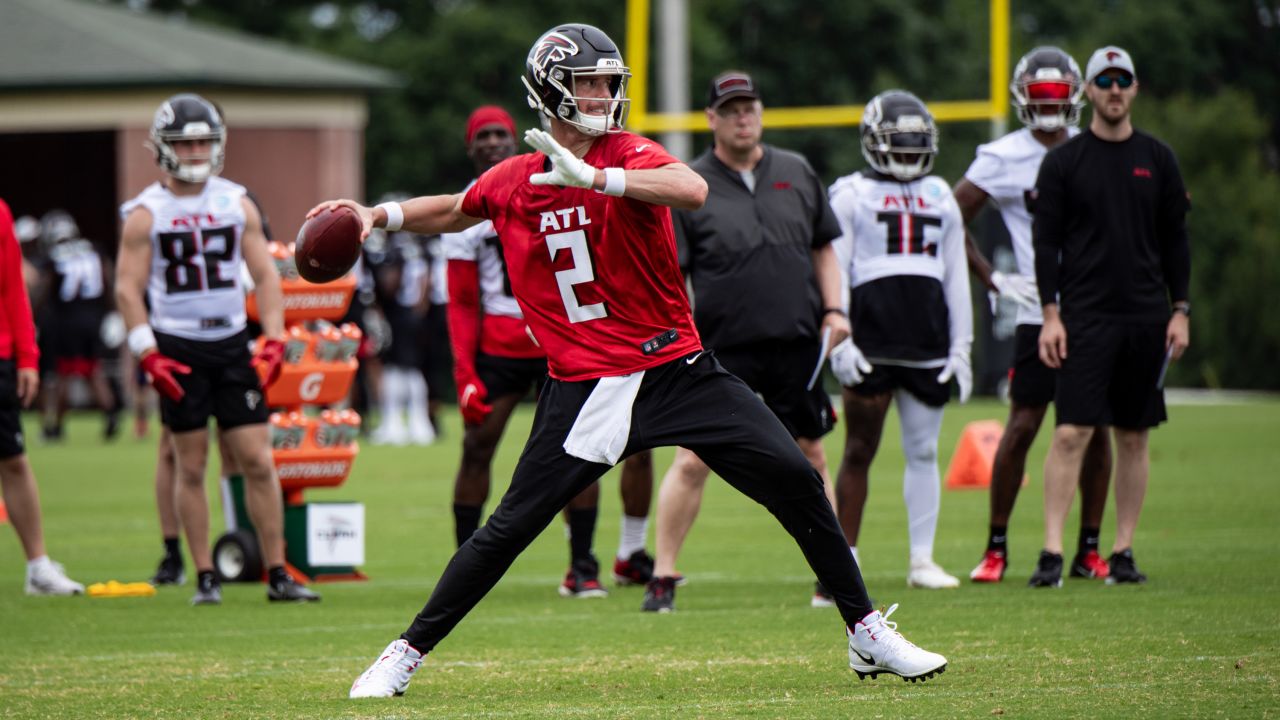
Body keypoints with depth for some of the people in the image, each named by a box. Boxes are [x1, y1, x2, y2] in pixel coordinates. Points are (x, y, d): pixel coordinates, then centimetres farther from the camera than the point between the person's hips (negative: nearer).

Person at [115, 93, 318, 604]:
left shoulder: (237, 203, 6)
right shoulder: (146, 213, -1)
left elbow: (264, 275, 7)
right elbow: (128, 287, -3)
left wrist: (274, 340, -4)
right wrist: (148, 354, -12)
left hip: (232, 343, 2)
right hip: (178, 347, -2)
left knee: (258, 462, -2)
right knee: (191, 466, 1)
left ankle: (277, 574, 2)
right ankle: (205, 578, 8)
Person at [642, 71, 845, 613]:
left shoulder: (797, 173, 11)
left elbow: (823, 249, 18)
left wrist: (833, 310, 6)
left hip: (796, 344, 3)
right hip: (724, 349, -3)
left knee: (810, 456, 9)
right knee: (692, 462, -7)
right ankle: (663, 578, 0)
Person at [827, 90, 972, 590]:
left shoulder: (940, 198, 17)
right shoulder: (851, 195, 3)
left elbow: (956, 279, 18)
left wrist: (961, 347, 13)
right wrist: (838, 341, -10)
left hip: (928, 339, 4)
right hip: (872, 337, -4)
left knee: (923, 453, 5)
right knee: (859, 452, -1)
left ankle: (922, 560, 10)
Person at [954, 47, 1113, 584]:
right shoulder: (1005, 158, -2)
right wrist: (992, 279, -4)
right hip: (1040, 312, -4)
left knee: (1096, 428, 3)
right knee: (1022, 427, -6)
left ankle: (1089, 549, 10)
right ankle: (996, 548, 3)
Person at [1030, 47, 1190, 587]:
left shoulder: (1157, 160, 9)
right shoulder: (1063, 162, 1)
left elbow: (1175, 240, 12)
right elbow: (1046, 243, 0)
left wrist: (1180, 310, 5)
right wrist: (1050, 314, -8)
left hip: (1145, 319, 3)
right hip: (1085, 316, -3)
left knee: (1133, 438, 6)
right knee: (1071, 434, -10)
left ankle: (1123, 551, 12)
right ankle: (1052, 552, -10)